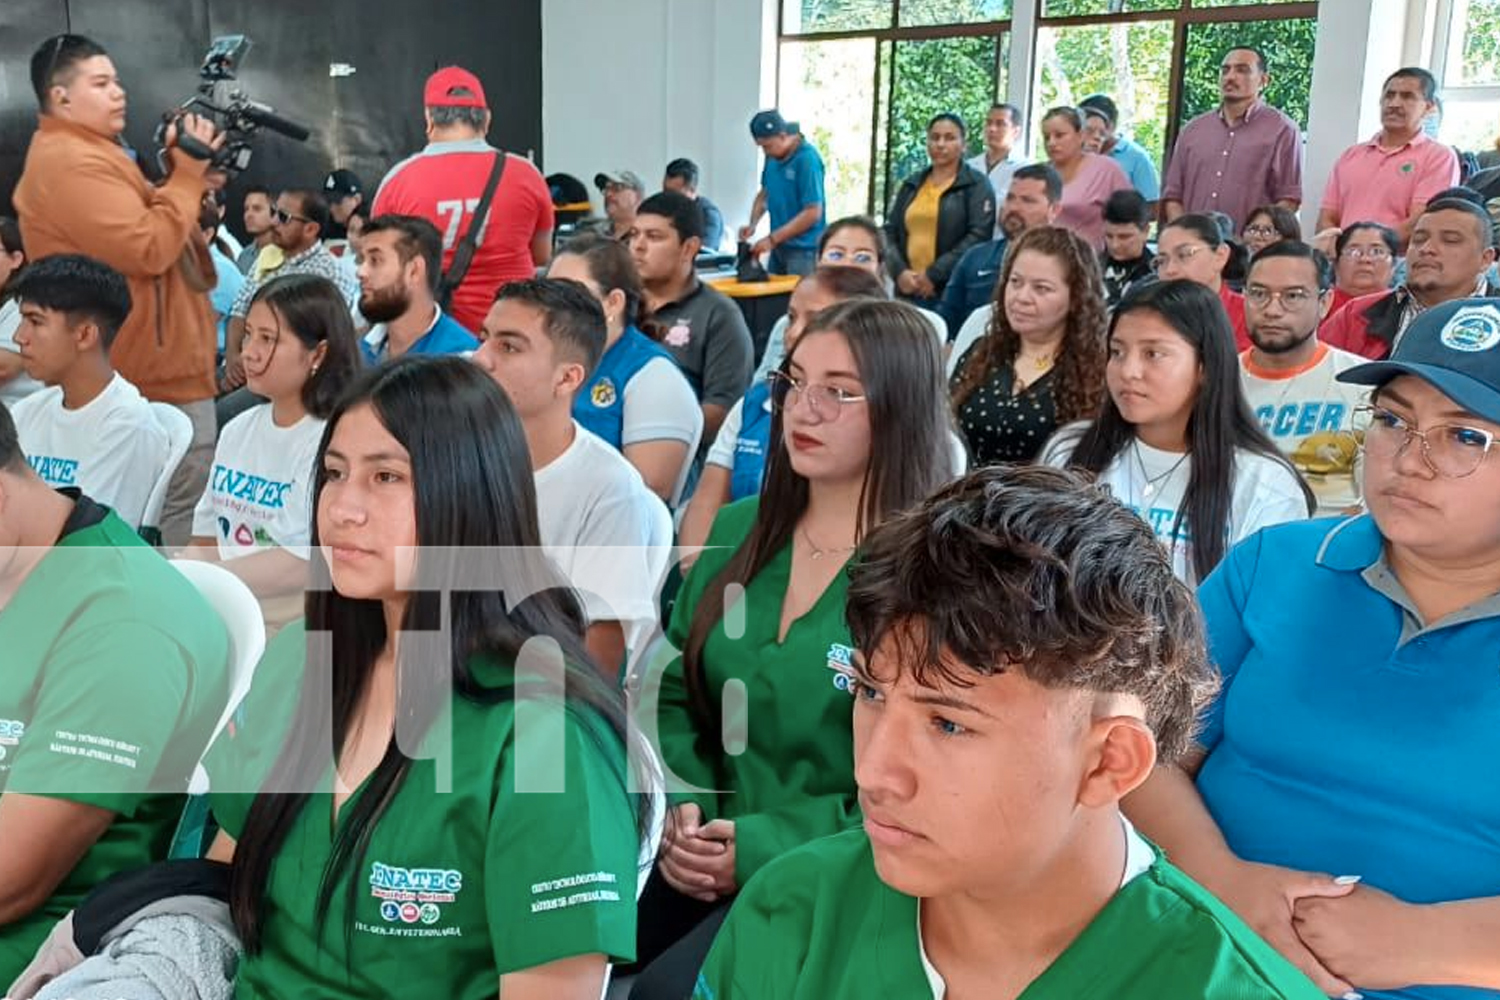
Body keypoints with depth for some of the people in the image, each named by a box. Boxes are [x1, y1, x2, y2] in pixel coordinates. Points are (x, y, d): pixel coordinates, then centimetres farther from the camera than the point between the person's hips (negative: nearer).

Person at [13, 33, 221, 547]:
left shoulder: (85, 154, 17)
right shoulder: (71, 164, -18)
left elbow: (145, 227, 16)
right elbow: (150, 250, -25)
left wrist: (181, 171, 1)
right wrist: (188, 173, -15)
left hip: (155, 366, 11)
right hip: (156, 372, -11)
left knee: (151, 512, 18)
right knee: (183, 516, -6)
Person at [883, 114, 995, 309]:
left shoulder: (977, 185, 2)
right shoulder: (911, 185, 18)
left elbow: (979, 236, -9)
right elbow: (890, 232, 15)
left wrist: (934, 274, -14)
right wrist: (899, 271, -4)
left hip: (953, 291, -4)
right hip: (909, 290, 5)